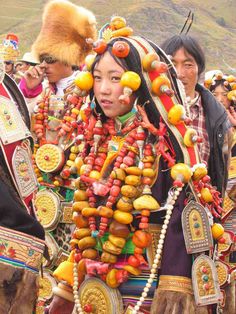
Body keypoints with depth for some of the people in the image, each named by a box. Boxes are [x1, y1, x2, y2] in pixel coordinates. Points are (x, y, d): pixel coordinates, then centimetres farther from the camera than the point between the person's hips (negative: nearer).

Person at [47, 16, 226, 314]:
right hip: (98, 281, 6)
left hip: (152, 280, -6)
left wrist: (175, 288, -21)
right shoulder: (96, 136, 7)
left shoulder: (163, 139, -12)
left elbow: (182, 215, -16)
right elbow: (84, 216, 12)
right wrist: (69, 286, 12)